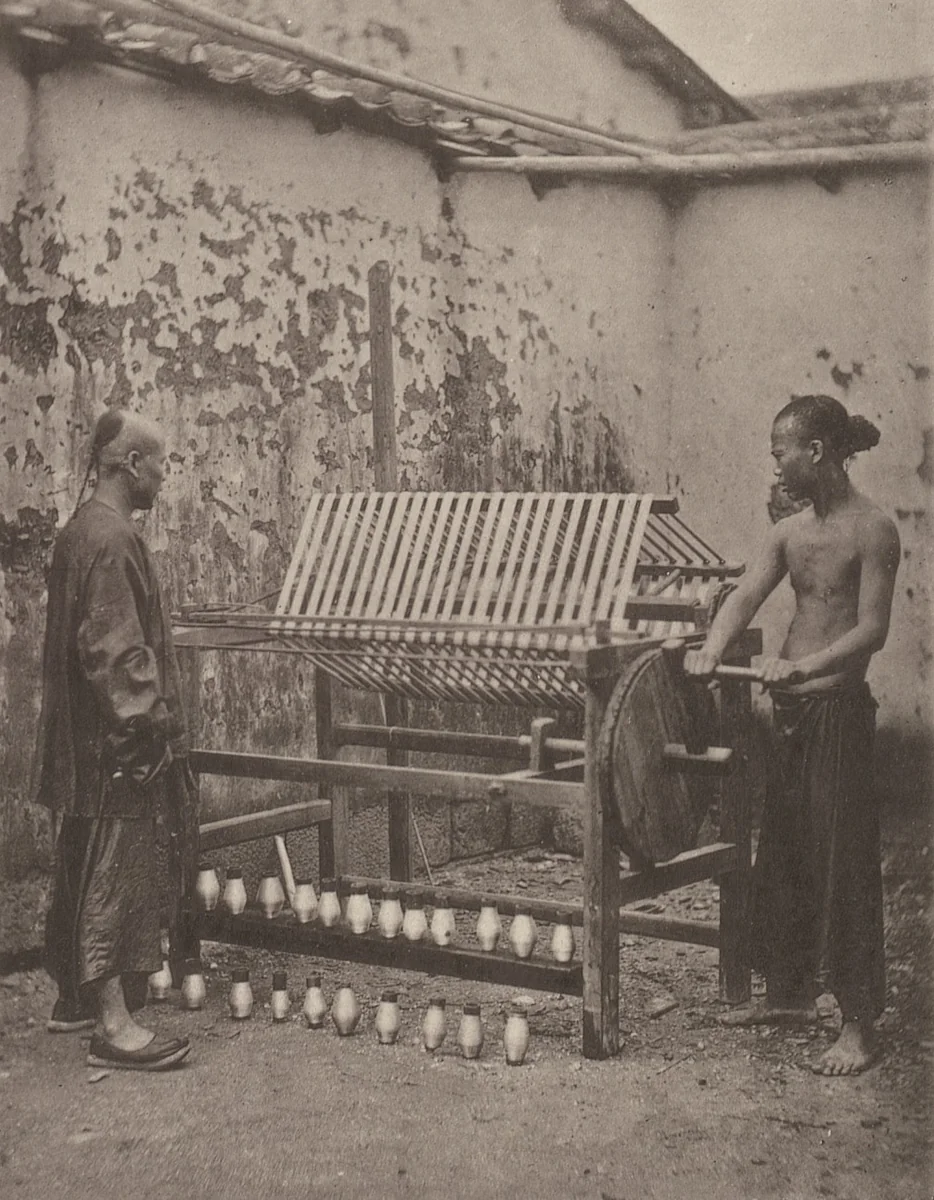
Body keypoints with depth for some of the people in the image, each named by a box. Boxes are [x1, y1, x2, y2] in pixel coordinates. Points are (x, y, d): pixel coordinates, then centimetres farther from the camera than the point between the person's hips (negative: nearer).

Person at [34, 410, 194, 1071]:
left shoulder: (81, 530, 14)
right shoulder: (112, 539, -19)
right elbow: (114, 651, -24)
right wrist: (147, 726, -20)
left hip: (83, 740, 10)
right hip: (116, 747, -10)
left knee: (84, 871, 18)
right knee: (116, 875, -5)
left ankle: (74, 996, 30)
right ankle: (114, 1025, 0)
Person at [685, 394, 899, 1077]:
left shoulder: (872, 530, -10)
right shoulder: (791, 532, 11)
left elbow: (873, 629, -17)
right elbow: (747, 597, 2)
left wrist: (807, 665, -31)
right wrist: (713, 648, -17)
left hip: (839, 710, -8)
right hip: (789, 711, 8)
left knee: (843, 864, -4)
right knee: (782, 854, 15)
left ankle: (859, 1025, 3)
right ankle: (790, 994, 29)